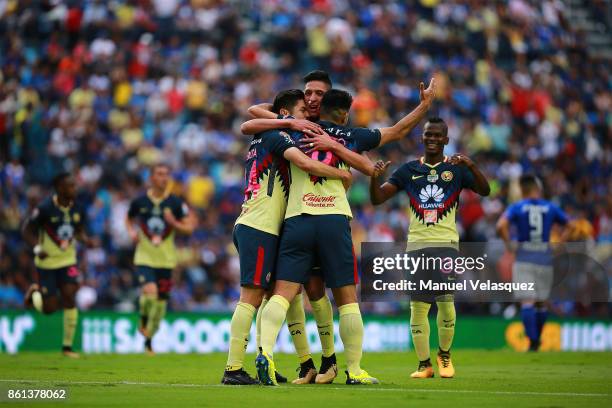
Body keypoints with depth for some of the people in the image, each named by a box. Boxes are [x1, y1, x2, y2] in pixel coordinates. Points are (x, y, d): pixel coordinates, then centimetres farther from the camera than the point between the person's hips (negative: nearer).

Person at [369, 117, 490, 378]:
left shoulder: (456, 169, 7)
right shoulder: (409, 170, 12)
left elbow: (484, 191, -8)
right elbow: (377, 199, 8)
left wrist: (471, 166, -25)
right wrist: (375, 177, -13)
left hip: (446, 242, -2)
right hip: (416, 243, 2)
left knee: (445, 301, -10)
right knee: (417, 305, -2)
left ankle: (445, 355, 12)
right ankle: (424, 364, 6)